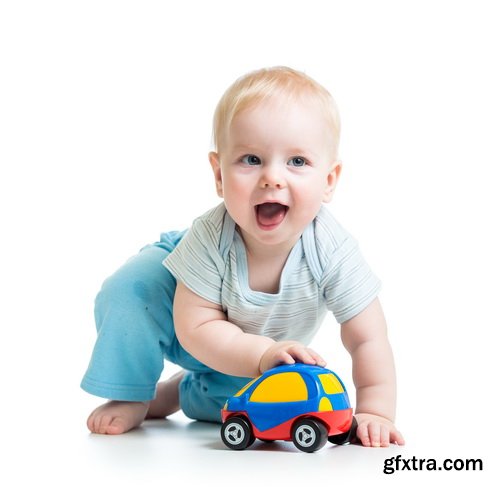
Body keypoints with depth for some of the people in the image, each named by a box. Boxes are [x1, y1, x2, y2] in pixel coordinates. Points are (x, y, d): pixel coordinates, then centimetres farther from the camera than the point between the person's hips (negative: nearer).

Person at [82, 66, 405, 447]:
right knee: (130, 289, -26)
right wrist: (263, 353, -45)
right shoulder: (210, 238, -38)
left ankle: (181, 392, 16)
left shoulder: (332, 253, -37)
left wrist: (374, 413, -36)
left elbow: (368, 341, -28)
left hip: (276, 343, 3)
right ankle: (130, 395, -3)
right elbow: (196, 327, -32)